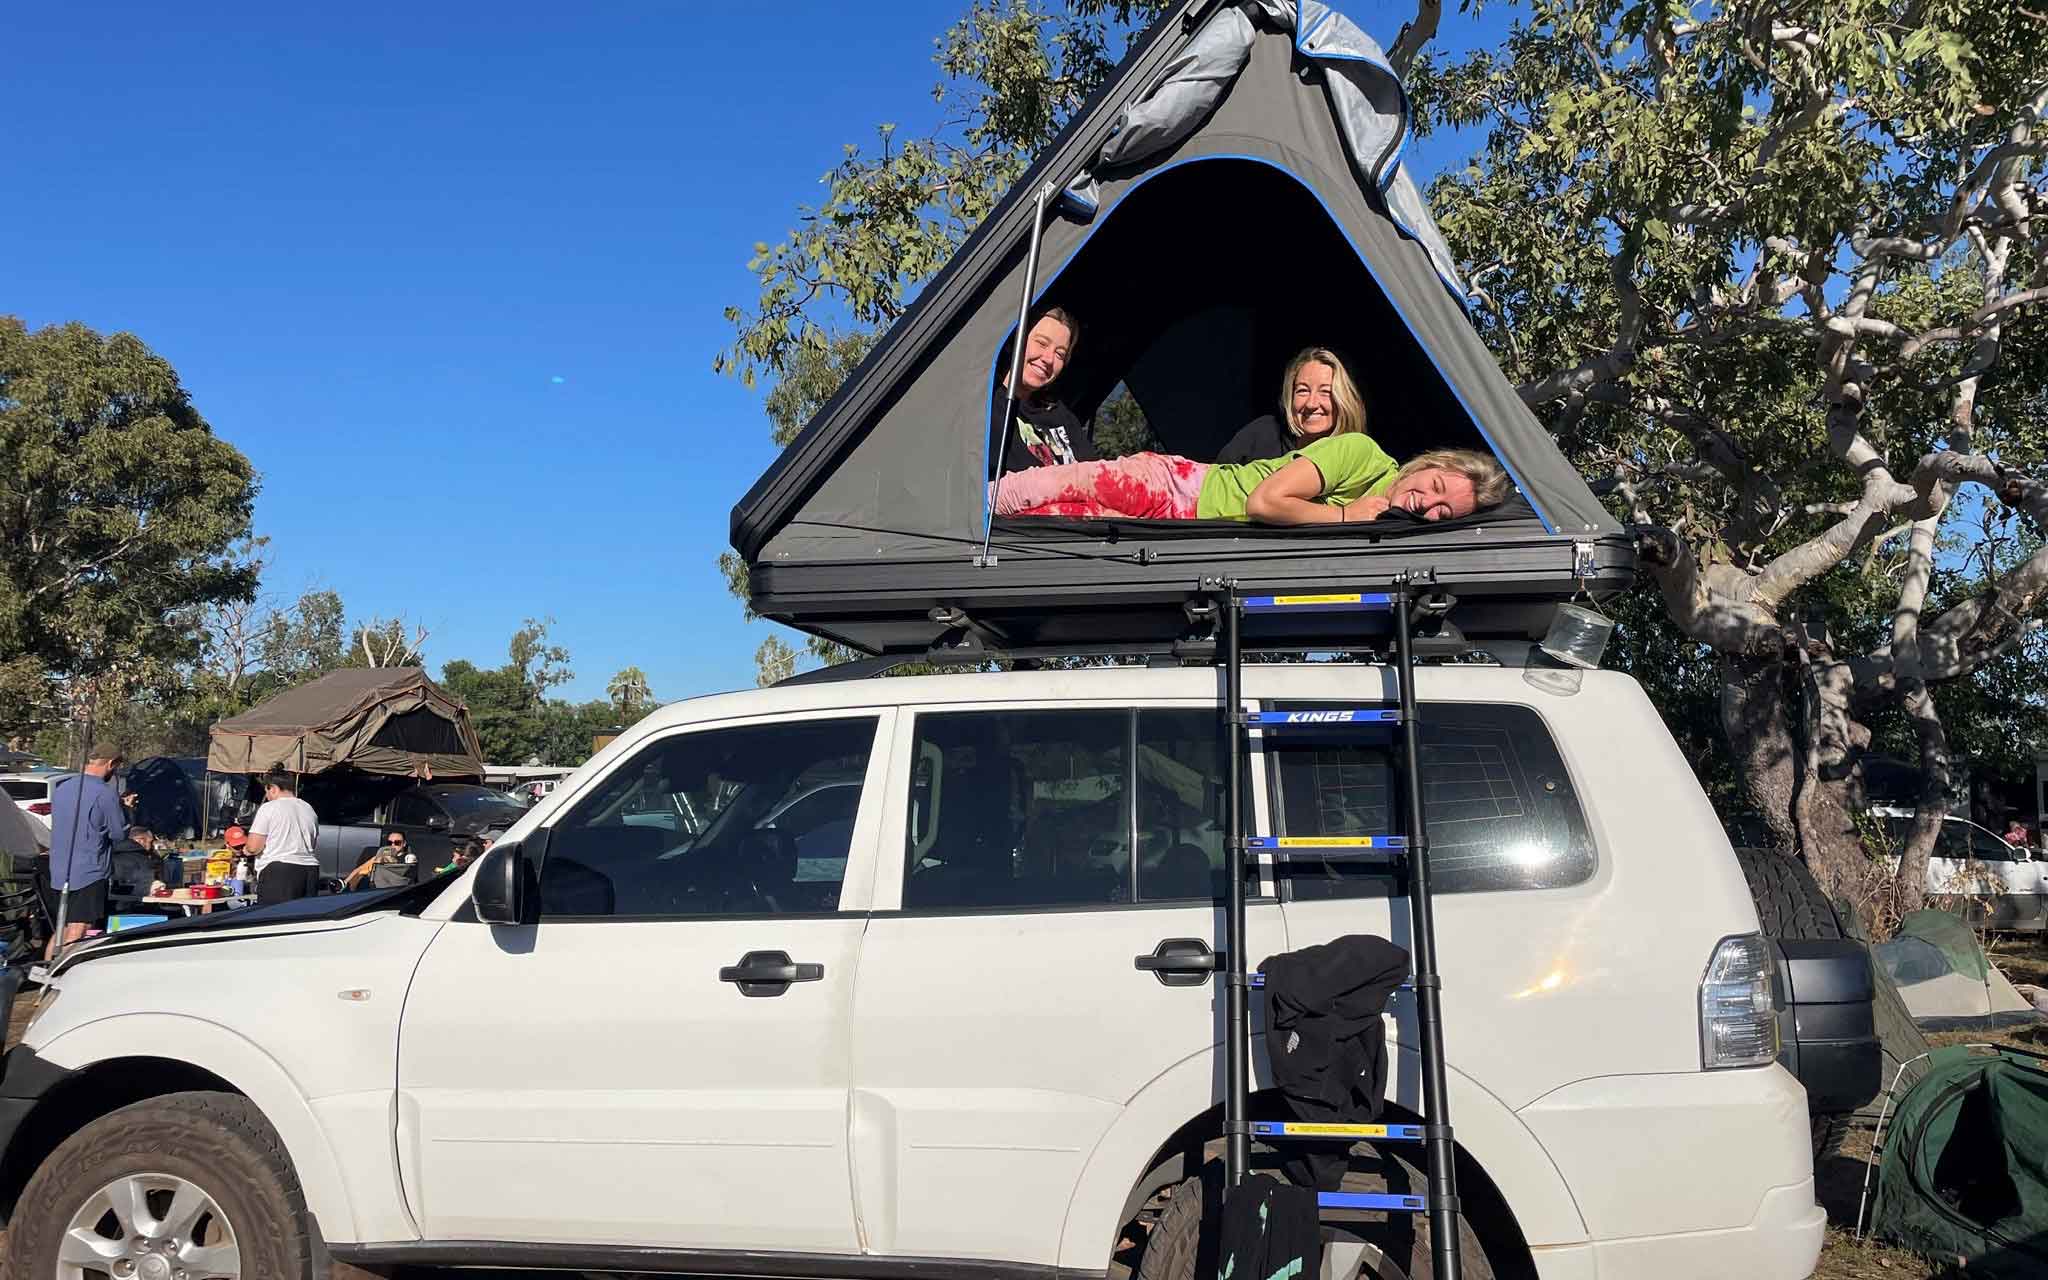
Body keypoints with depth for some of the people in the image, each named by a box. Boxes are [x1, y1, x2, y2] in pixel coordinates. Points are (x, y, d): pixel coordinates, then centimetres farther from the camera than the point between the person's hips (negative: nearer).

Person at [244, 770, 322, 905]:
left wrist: (246, 850, 13)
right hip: (310, 871, 7)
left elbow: (253, 847, -7)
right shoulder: (309, 809, 16)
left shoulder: (268, 808, -4)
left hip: (278, 871, -7)